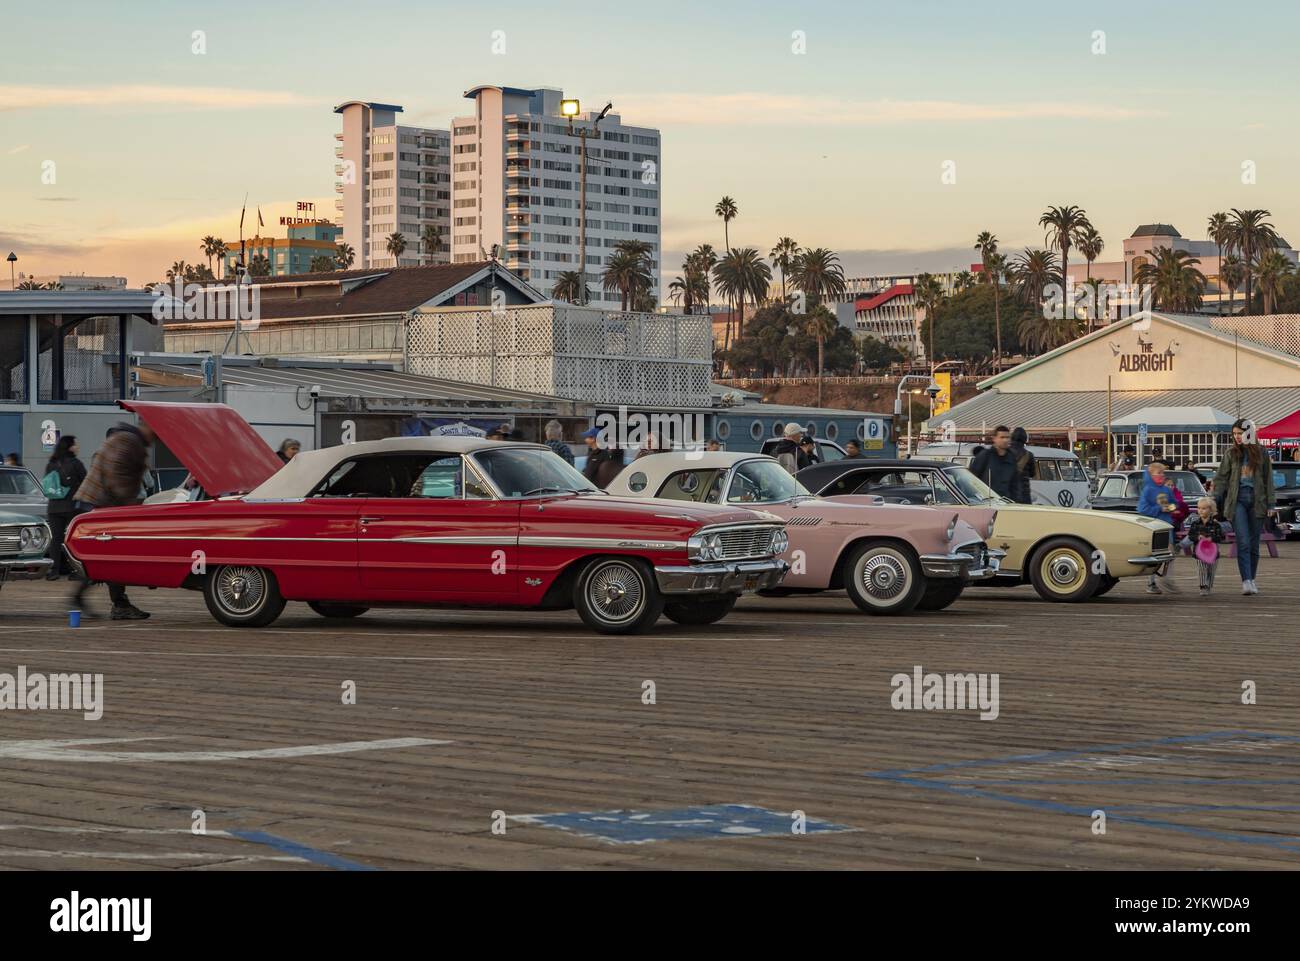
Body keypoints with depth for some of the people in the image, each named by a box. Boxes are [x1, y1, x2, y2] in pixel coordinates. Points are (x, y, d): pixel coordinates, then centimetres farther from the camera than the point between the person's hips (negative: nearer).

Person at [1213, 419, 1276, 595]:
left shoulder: (1260, 453, 6)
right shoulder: (1231, 453, 6)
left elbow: (1267, 479, 7)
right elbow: (1221, 478, 7)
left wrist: (1270, 504, 3)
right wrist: (1215, 499, -3)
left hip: (1256, 499, 1)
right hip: (1237, 499, -1)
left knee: (1254, 543, 7)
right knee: (1243, 542, -11)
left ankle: (1252, 579, 20)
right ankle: (1246, 581, -17)